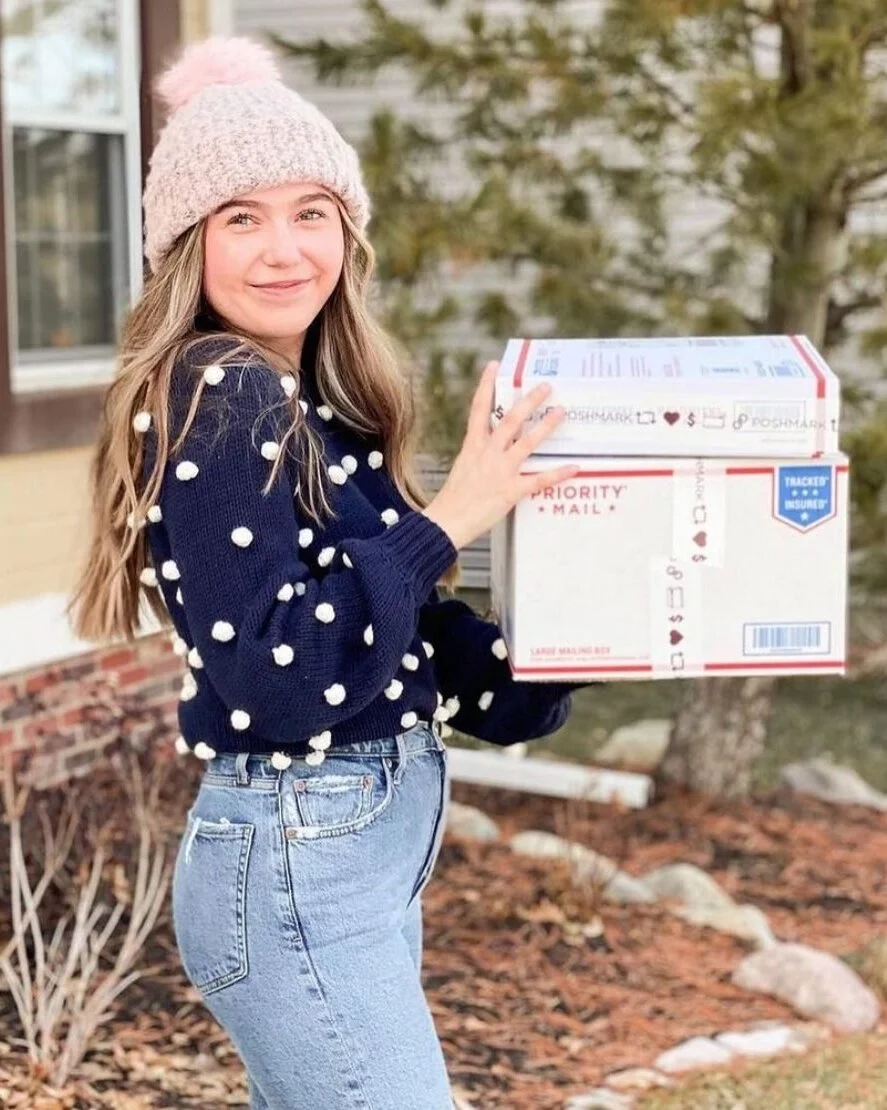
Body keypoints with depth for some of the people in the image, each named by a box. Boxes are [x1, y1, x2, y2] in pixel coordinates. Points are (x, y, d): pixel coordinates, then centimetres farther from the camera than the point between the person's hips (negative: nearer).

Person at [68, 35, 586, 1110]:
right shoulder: (213, 403, -16)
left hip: (356, 848, 9)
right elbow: (275, 688, -22)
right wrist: (444, 523, -21)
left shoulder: (314, 401, 9)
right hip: (300, 863, -9)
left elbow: (404, 630, 12)